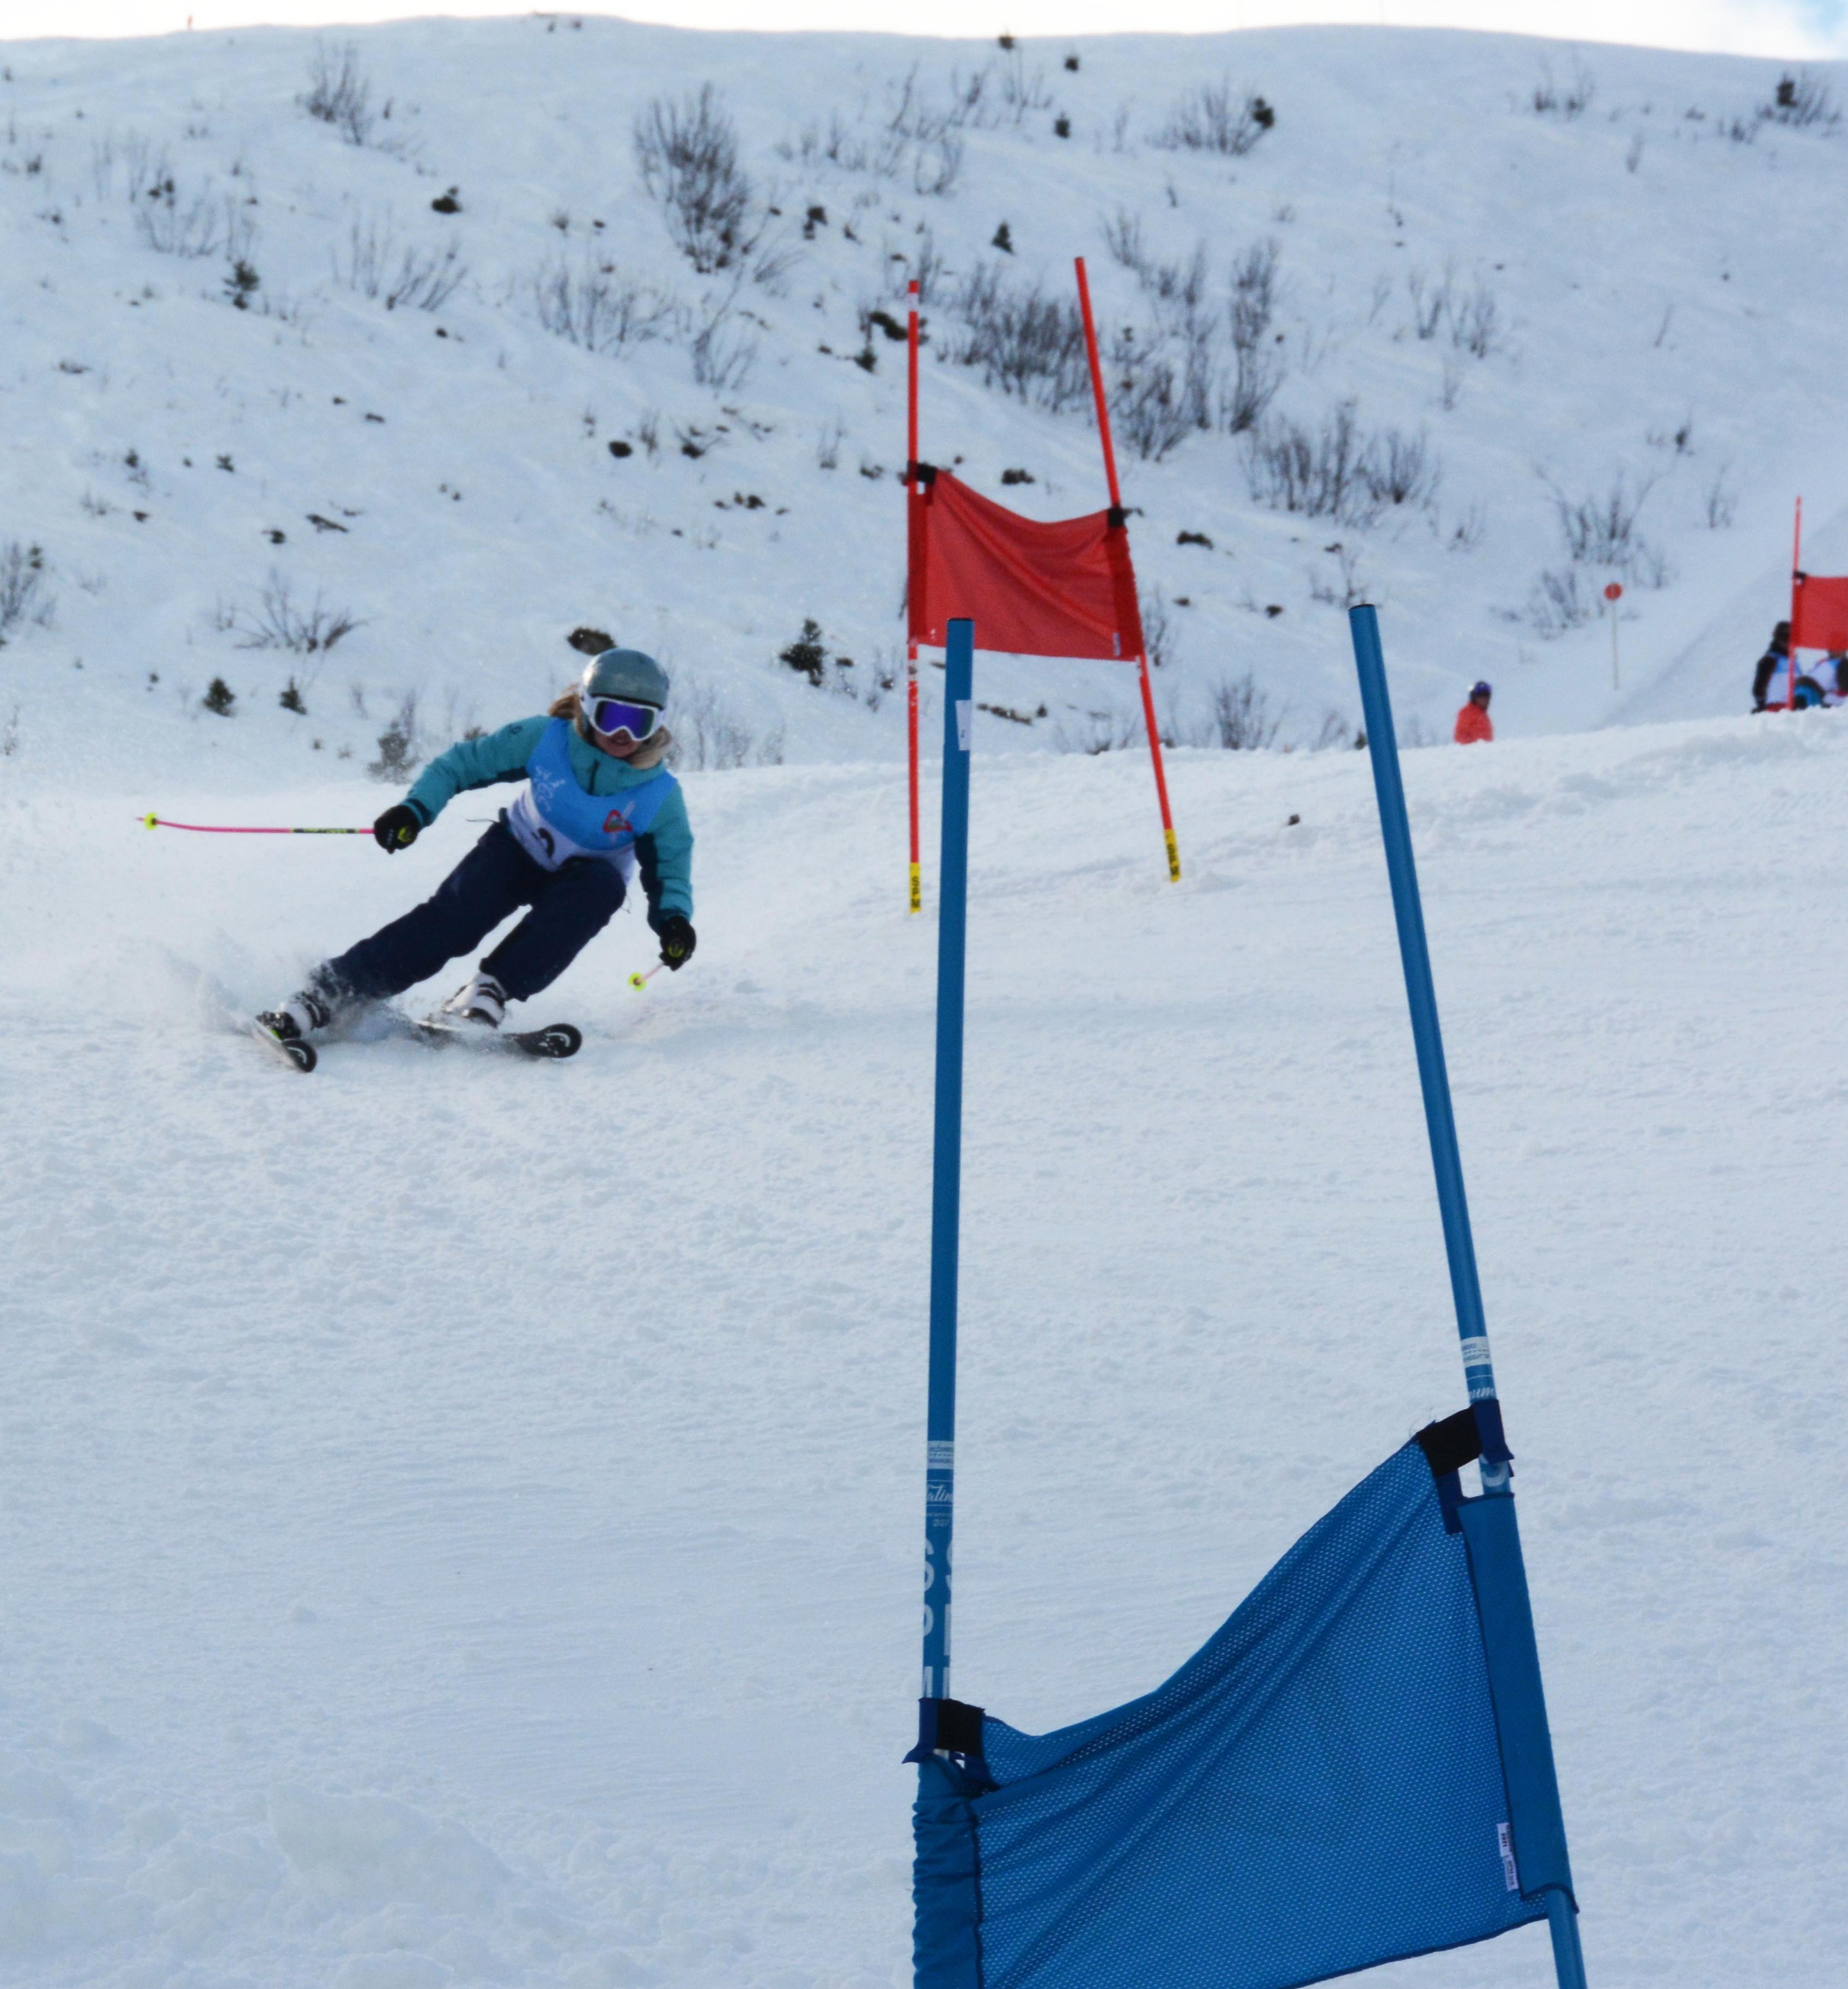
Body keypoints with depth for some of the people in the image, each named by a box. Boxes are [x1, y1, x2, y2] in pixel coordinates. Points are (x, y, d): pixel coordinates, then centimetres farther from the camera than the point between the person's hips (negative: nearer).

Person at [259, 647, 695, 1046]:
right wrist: (415, 809, -27)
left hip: (578, 882, 0)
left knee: (604, 882, -35)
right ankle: (321, 999, -31)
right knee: (452, 918, -27)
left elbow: (670, 869, -12)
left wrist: (673, 919, -33)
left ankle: (492, 991, -35)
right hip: (517, 849, 0)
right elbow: (463, 763, -11)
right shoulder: (545, 739, -20)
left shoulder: (660, 797, -21)